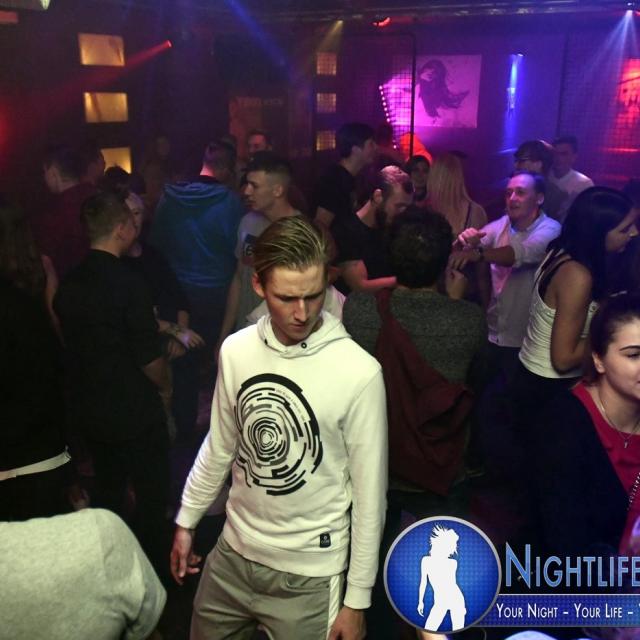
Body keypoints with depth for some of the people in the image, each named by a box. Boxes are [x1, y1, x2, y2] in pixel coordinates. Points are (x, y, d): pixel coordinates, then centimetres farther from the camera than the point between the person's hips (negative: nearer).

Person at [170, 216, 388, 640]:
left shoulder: (359, 372, -20)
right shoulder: (236, 350, -8)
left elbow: (369, 492, -12)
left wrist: (357, 598, -7)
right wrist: (186, 521, 14)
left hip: (309, 572, -4)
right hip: (233, 553, 5)